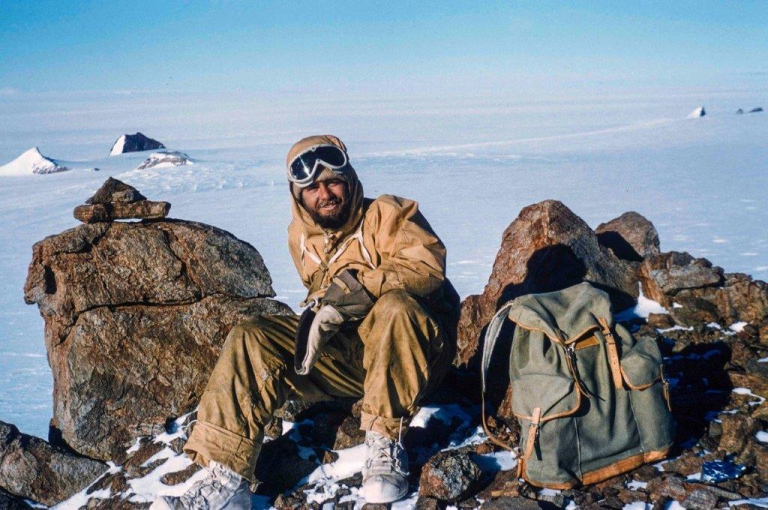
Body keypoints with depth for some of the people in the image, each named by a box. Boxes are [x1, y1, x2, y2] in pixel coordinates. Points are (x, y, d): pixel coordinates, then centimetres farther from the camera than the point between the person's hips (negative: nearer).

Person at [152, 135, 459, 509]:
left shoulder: (387, 214, -9)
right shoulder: (302, 237, 9)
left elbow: (428, 265, -24)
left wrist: (359, 286, -33)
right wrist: (320, 311, -7)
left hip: (411, 351, -5)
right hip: (347, 352, 5)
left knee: (395, 307, -38)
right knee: (250, 341, -12)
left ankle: (385, 441, -24)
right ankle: (226, 479, -19)